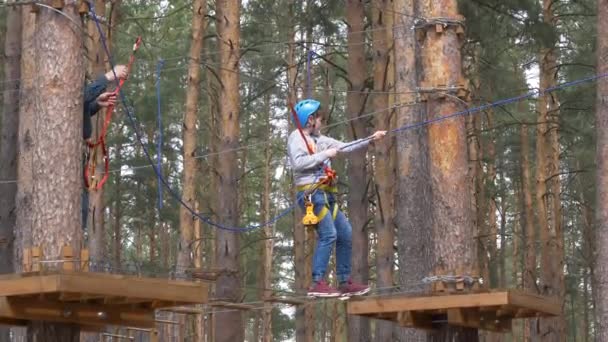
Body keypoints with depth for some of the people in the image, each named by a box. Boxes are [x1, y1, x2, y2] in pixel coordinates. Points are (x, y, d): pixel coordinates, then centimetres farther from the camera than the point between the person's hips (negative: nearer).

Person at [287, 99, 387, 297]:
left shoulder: (319, 139, 20)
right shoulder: (297, 137, -4)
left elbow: (345, 147, 24)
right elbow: (298, 162, -19)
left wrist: (371, 139, 19)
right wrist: (325, 154, -13)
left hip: (326, 195, 9)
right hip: (311, 193, -9)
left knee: (345, 233, 9)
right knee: (328, 234, -20)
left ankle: (344, 282, 16)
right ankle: (317, 284, -21)